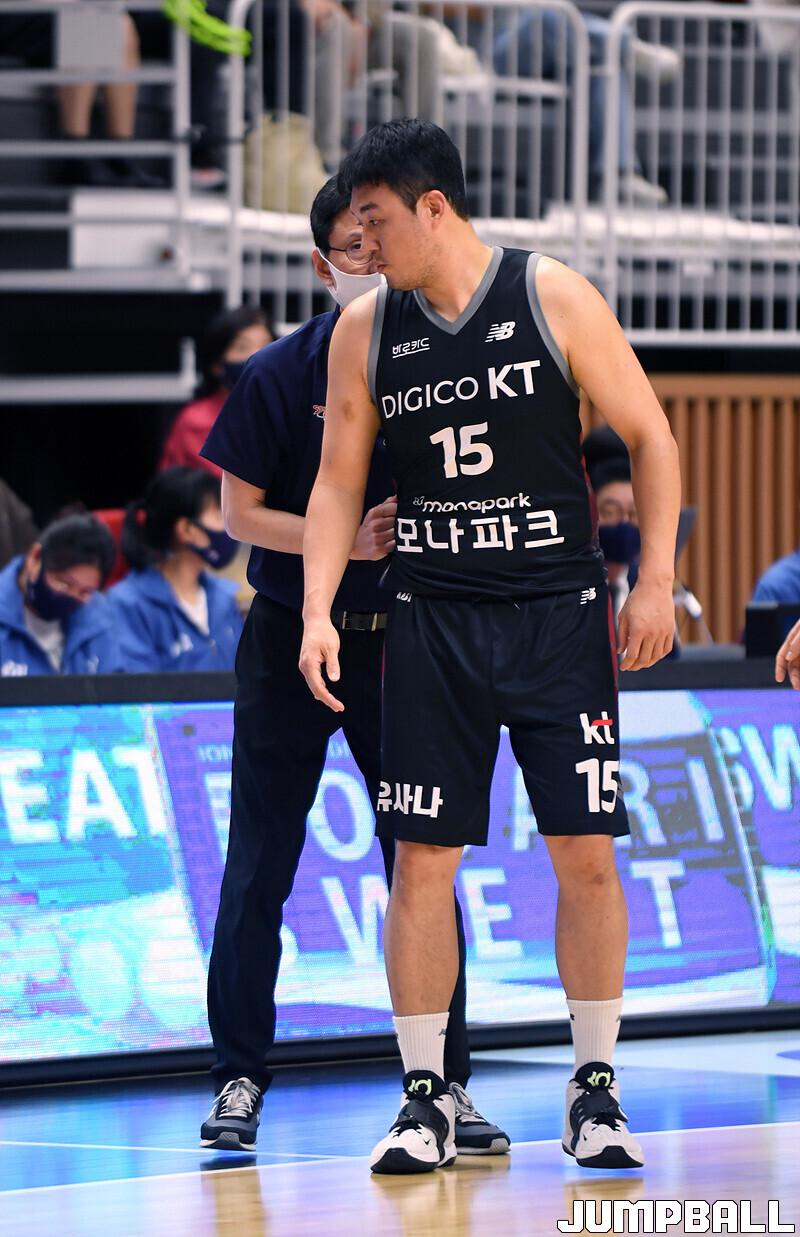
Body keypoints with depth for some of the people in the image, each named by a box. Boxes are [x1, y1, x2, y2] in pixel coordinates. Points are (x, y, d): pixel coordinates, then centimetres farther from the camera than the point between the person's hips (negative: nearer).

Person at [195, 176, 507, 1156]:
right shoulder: (281, 375, -7)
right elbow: (240, 510, -4)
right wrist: (350, 541, -16)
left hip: (402, 641, 2)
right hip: (291, 637, -1)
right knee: (261, 864, 0)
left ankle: (445, 1083, 8)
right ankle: (239, 1075, 9)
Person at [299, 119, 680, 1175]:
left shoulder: (553, 298, -5)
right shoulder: (366, 331, 4)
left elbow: (648, 435, 0)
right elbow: (338, 484, 8)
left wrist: (656, 581, -6)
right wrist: (318, 614, -4)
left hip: (559, 613, -2)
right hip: (432, 622, 2)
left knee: (586, 853, -2)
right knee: (422, 857, -2)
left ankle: (595, 1091, 9)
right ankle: (425, 1099, 6)